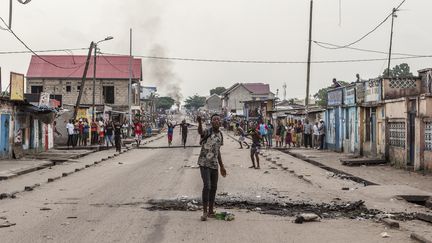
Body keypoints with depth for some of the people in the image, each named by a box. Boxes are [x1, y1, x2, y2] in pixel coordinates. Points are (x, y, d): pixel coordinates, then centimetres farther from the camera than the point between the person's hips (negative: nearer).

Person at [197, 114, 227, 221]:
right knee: (207, 186, -16)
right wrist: (200, 123, -61)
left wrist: (222, 166, 20)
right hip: (204, 163, -7)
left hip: (214, 164, 7)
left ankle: (211, 211, 20)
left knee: (214, 188, 10)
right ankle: (205, 212, -12)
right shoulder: (207, 132, -12)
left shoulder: (220, 135, 9)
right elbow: (200, 132, -38)